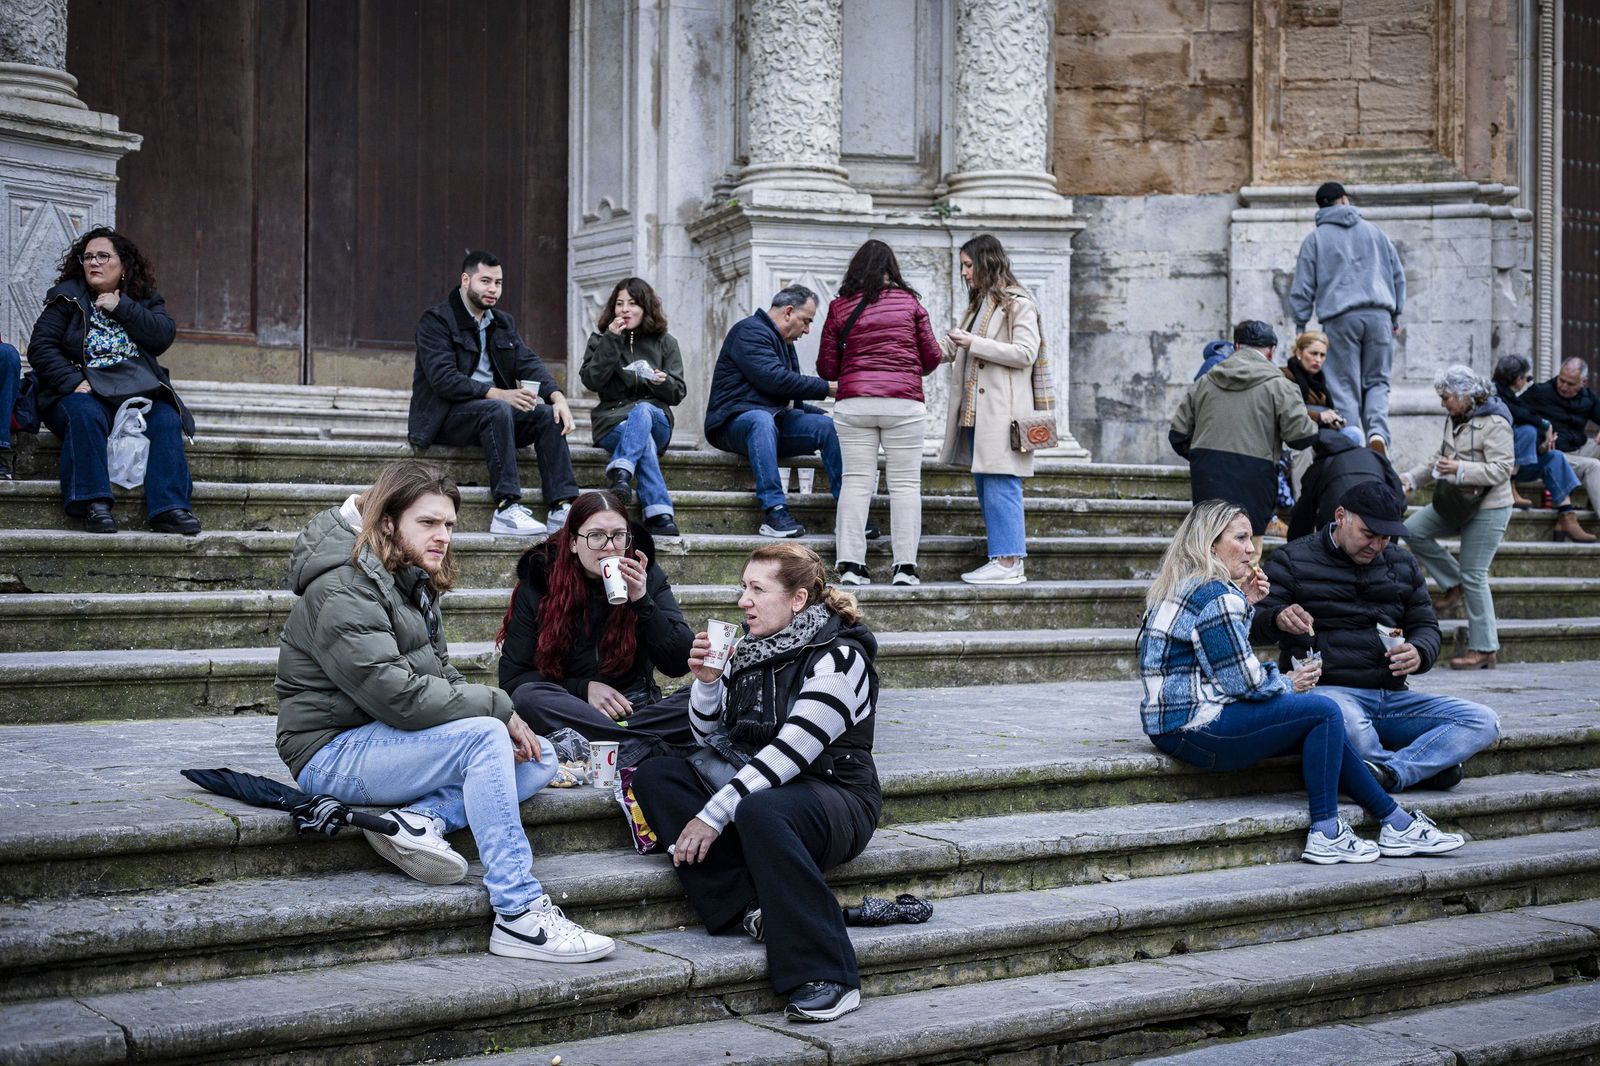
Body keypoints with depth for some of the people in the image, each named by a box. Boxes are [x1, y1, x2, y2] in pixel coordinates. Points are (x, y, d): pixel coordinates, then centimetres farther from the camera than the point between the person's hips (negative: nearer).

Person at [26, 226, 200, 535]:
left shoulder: (146, 301, 16)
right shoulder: (68, 298, 8)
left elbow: (163, 336, -4)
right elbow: (40, 347, -2)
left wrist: (122, 308, -7)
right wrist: (72, 382, -17)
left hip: (137, 392, 2)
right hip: (83, 391, -2)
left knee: (167, 419, -27)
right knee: (85, 413, -36)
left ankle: (169, 507, -35)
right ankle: (94, 503, -38)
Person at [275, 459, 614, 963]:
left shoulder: (410, 583, 13)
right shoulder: (343, 591, -18)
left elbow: (440, 674, 13)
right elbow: (397, 694, -26)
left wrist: (505, 722, -6)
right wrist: (497, 708, -19)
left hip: (384, 741, 9)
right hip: (332, 754, -9)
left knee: (540, 758, 0)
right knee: (484, 738, -29)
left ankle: (421, 818, -20)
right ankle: (518, 915, -30)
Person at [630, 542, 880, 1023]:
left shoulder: (838, 657, -13)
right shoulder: (750, 650, 9)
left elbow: (791, 750, -23)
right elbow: (710, 739, 15)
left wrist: (714, 814, -27)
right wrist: (707, 681, -5)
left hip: (836, 799, -7)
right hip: (757, 785, 8)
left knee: (758, 811, -39)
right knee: (655, 775, -11)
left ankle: (829, 979, -35)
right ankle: (749, 907, -24)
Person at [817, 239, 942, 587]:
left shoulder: (840, 307, 7)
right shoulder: (910, 302, 5)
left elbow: (826, 369, 8)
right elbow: (932, 358, 8)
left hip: (853, 404, 1)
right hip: (903, 403, -1)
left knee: (856, 481, 5)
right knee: (905, 483, 4)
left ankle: (850, 563, 1)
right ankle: (905, 566, 3)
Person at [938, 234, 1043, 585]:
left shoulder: (1018, 304, -4)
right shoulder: (978, 305, 23)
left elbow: (1025, 353, -14)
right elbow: (949, 349, 26)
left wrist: (975, 344, -14)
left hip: (1002, 412, -9)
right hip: (975, 411, 9)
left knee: (1001, 486, -11)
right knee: (986, 488, 8)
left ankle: (1008, 562, -10)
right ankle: (1004, 559, 11)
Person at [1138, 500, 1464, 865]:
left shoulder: (1178, 587, 17)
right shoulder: (1216, 595, -15)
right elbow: (1243, 681, -16)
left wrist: (1245, 605, 14)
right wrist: (1289, 684, 3)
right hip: (1194, 728, -11)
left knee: (1321, 727, 12)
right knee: (1323, 712, -10)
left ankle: (1397, 823, 12)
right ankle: (1325, 834, -5)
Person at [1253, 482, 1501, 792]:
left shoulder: (1402, 564, 19)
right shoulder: (1293, 560, 3)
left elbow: (1426, 626, 20)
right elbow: (1254, 624, -4)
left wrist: (1419, 654, -6)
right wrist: (1278, 619, -30)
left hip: (1392, 697, 6)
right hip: (1329, 690, -6)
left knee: (1484, 723, -14)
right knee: (1345, 720, -43)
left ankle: (1389, 772, -30)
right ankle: (1424, 769, -19)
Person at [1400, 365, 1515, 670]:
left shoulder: (1494, 423, -17)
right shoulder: (1455, 419, 9)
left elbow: (1502, 469, -22)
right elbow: (1440, 459, 18)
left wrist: (1460, 470, -31)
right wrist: (1413, 478, 6)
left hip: (1488, 508, -9)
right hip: (1456, 503, 9)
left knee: (1473, 576, -6)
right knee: (1413, 531, -4)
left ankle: (1483, 650, 2)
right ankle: (1452, 585, 11)